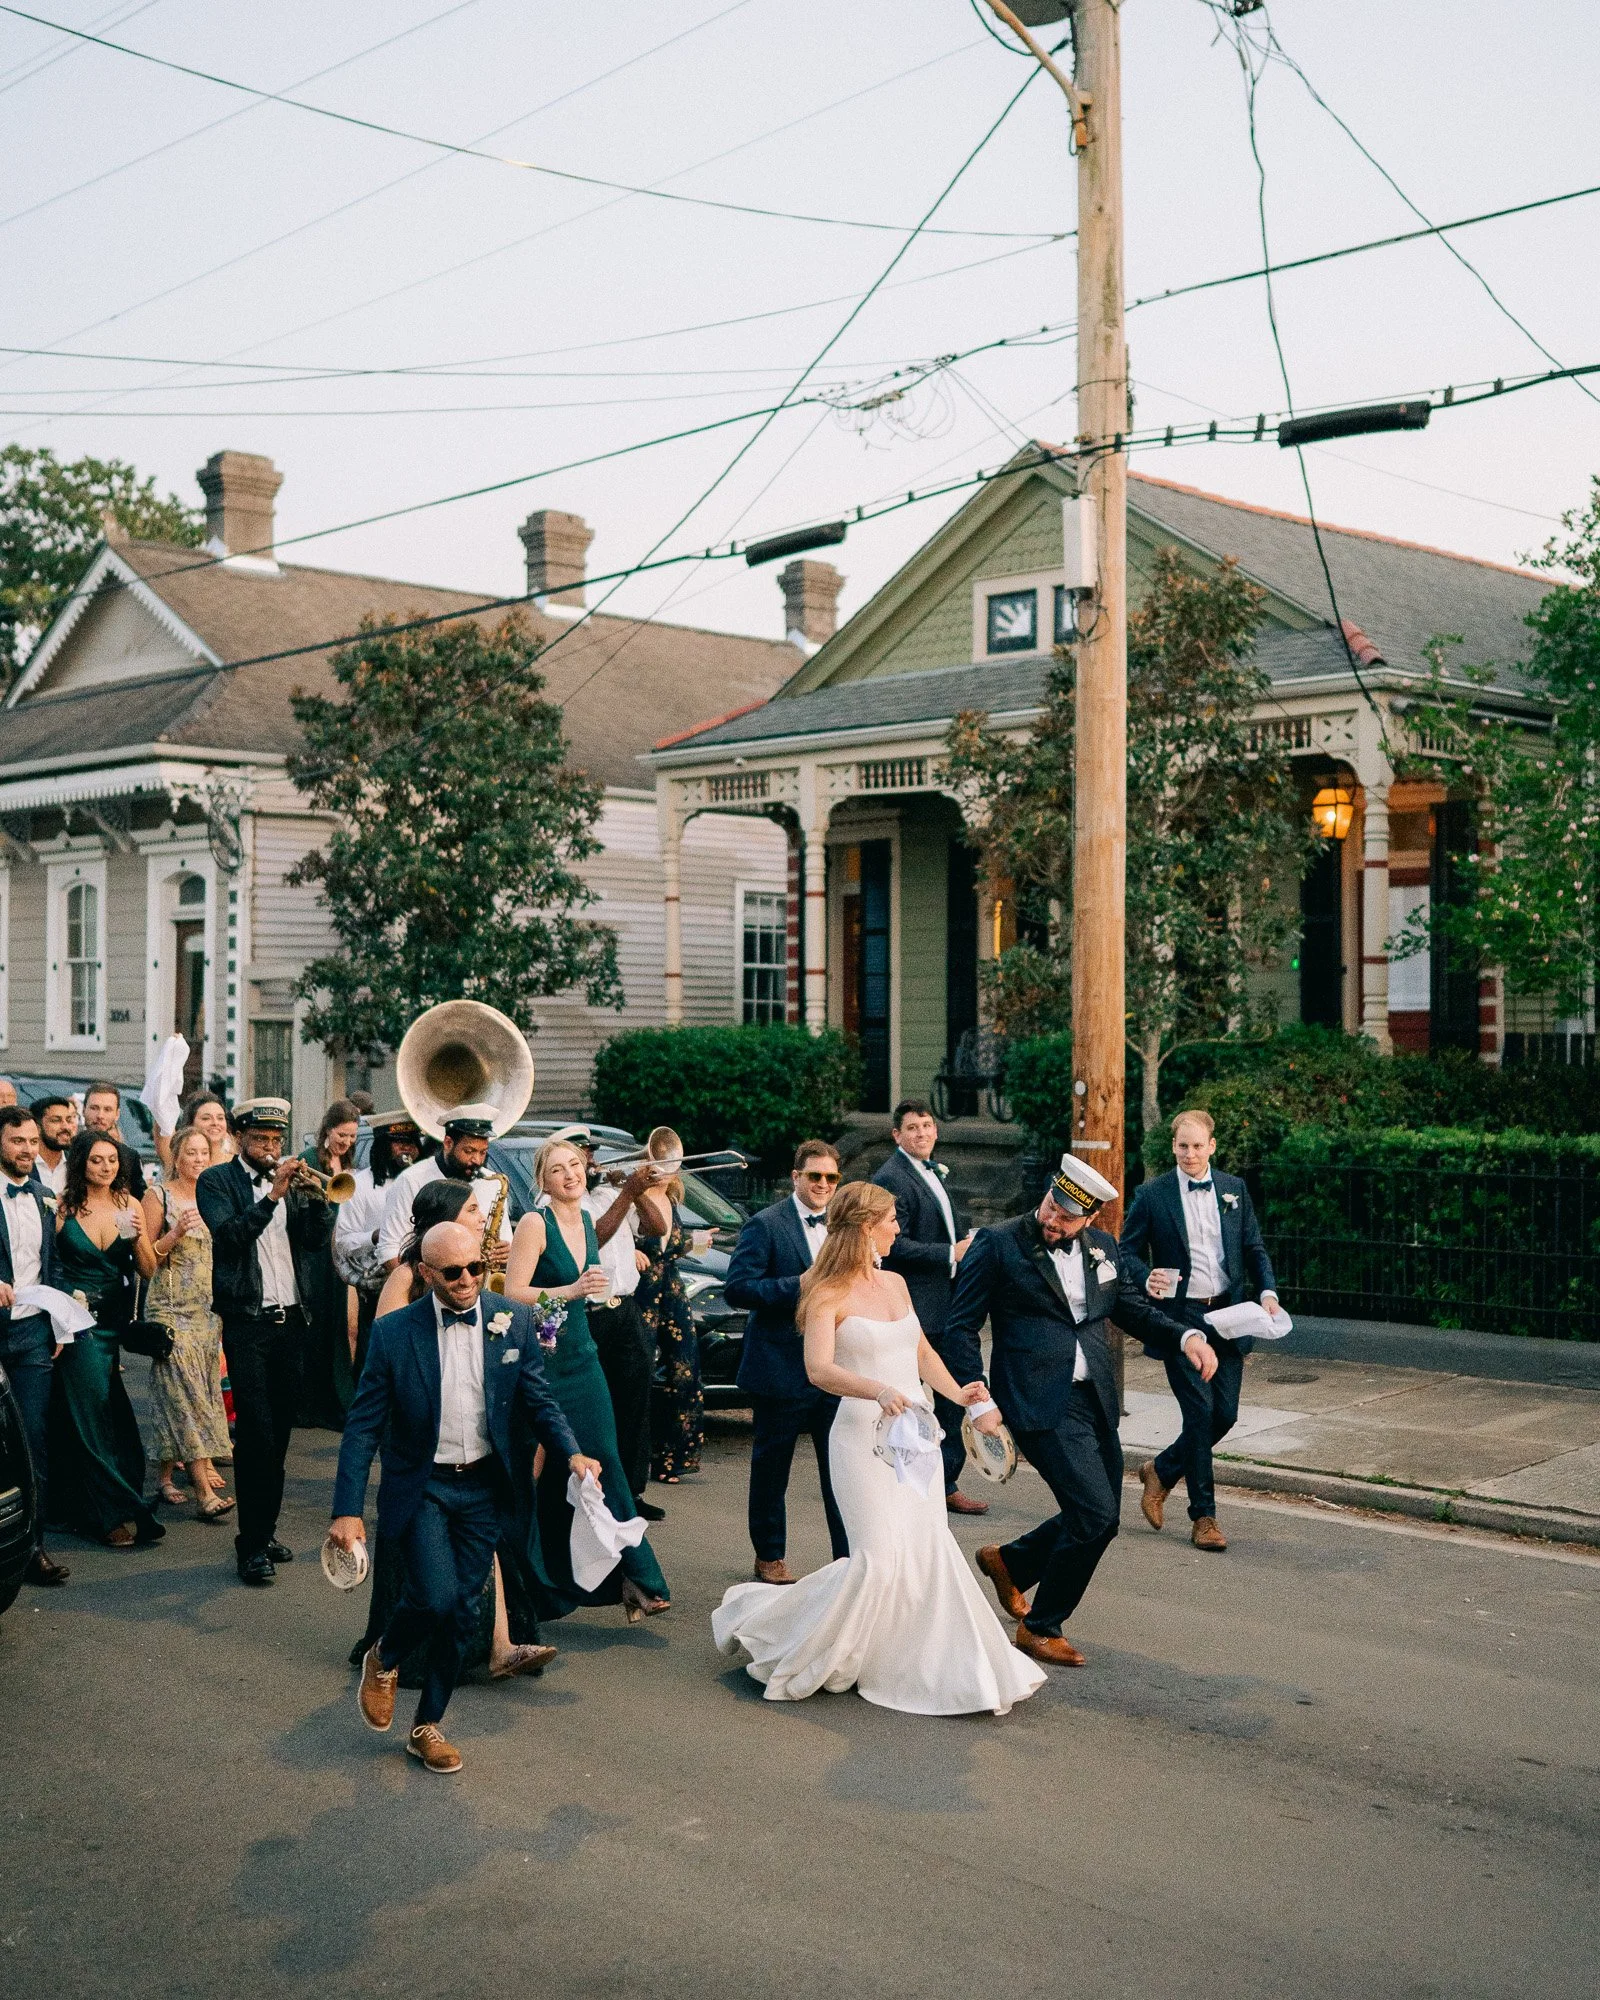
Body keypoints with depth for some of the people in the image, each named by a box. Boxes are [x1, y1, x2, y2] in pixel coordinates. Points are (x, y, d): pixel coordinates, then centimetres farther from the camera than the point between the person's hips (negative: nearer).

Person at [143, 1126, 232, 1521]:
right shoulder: (158, 1196, -3)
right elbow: (147, 1256, -5)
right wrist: (177, 1232, -18)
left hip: (209, 1307, 6)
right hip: (171, 1307, -6)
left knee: (204, 1388, 5)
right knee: (185, 1389, -12)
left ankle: (168, 1474, 19)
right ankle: (204, 1490, -17)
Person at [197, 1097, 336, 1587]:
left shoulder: (290, 1180, 14)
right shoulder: (217, 1181, 0)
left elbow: (317, 1241, 5)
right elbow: (229, 1235, -16)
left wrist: (316, 1196, -10)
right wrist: (273, 1195, -22)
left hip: (291, 1320, 5)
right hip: (247, 1321, -5)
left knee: (279, 1431, 10)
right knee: (255, 1432, -9)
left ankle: (266, 1529, 21)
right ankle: (251, 1545, -3)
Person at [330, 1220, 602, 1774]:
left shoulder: (514, 1322, -4)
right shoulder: (393, 1332, -10)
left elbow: (539, 1400, 1)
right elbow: (363, 1426, -7)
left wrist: (571, 1454, -18)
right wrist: (347, 1511, -12)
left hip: (484, 1486, 2)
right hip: (421, 1485, -2)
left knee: (461, 1609, 5)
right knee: (435, 1597, -18)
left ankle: (427, 1726, 25)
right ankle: (383, 1662, 16)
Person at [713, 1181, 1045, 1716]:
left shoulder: (896, 1283, 12)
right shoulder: (828, 1294, -9)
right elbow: (819, 1369, -23)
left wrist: (957, 1393, 8)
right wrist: (878, 1391, -37)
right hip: (864, 1436, -7)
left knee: (929, 1554, 5)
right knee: (878, 1558, -11)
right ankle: (765, 1623, 7)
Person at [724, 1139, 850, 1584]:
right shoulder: (765, 1225, -9)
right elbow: (736, 1288, -16)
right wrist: (796, 1287, -22)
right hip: (781, 1369, -4)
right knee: (771, 1468, 9)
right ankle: (769, 1557, 23)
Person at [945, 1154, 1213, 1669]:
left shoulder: (1102, 1247, 10)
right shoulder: (998, 1245, -7)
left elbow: (1133, 1309, 19)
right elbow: (961, 1328, -5)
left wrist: (1186, 1337, 0)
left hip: (1096, 1401, 7)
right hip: (1041, 1404, -7)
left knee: (1100, 1520, 13)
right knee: (1097, 1515, -13)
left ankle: (1007, 1560, 40)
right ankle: (1040, 1628, 7)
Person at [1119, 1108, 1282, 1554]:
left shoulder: (1234, 1190, 9)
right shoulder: (1152, 1195, -1)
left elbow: (1254, 1248, 13)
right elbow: (1128, 1250, 2)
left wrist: (1267, 1291, -3)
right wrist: (1147, 1279, -19)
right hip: (1181, 1316, -4)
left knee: (1225, 1413, 3)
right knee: (1200, 1411, -7)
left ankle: (1161, 1470, 29)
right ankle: (1203, 1516, 5)